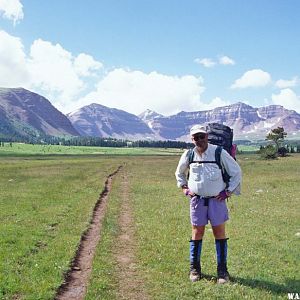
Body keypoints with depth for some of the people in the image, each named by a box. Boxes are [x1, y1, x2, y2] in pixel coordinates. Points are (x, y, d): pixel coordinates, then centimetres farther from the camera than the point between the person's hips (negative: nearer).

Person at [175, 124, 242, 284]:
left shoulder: (219, 153, -7)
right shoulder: (188, 155, 3)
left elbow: (236, 172, 1)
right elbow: (179, 173, 22)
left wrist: (228, 192, -3)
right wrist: (184, 188, 10)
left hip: (217, 199, -2)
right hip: (197, 200, 2)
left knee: (219, 233, 2)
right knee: (197, 233, 6)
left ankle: (222, 270, 13)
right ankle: (194, 269, 18)